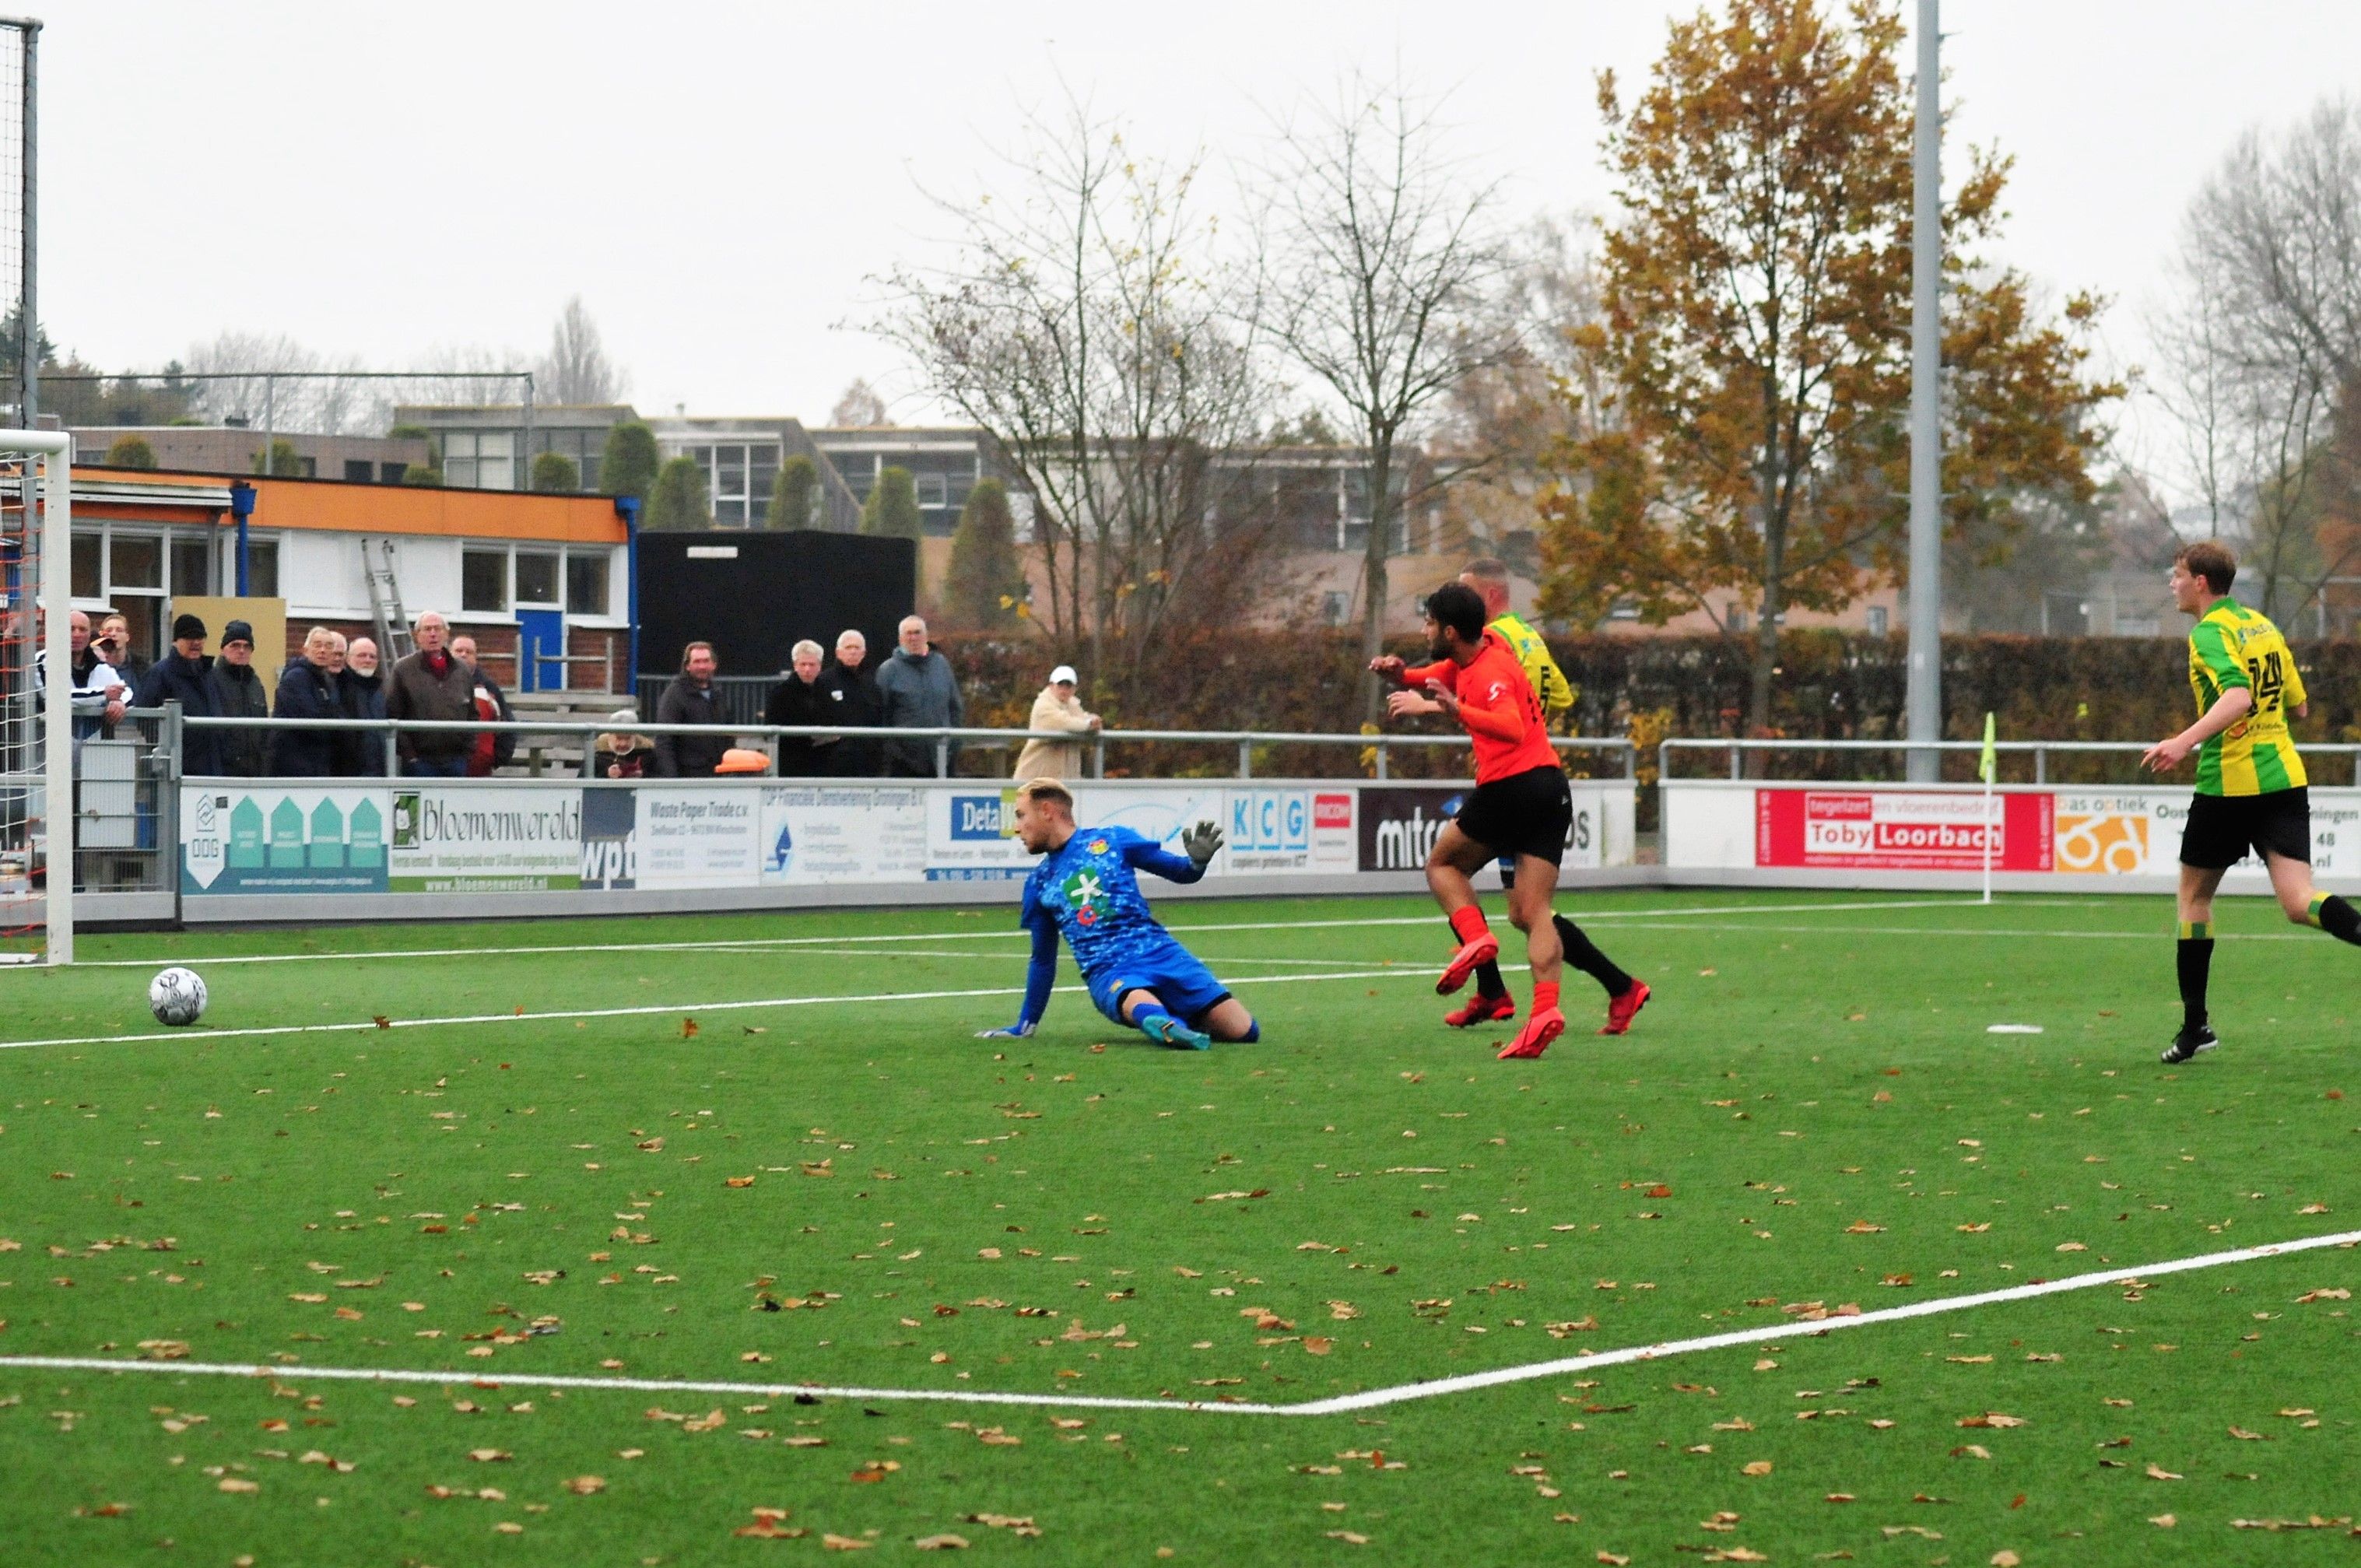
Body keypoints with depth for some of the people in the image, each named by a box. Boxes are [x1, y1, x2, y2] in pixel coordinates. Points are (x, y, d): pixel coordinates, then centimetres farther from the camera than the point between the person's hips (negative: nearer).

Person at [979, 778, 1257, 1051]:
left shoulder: (1112, 840, 10)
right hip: (1107, 972, 0)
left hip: (1159, 952, 0)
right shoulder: (1039, 884, 18)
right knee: (1139, 1003, -37)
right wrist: (1025, 1025, 30)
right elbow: (1043, 959, 27)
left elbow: (1180, 871, 11)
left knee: (1244, 1030, -14)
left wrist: (1197, 861, -12)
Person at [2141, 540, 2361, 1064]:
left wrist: (2185, 741, -36)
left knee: (2194, 894, 13)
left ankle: (2195, 1024, 16)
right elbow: (2297, 704, 22)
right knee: (2300, 902, -5)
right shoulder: (2263, 627, 15)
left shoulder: (2210, 633, -9)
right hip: (2284, 778, 6)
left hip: (2229, 783, -6)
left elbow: (2238, 695, -27)